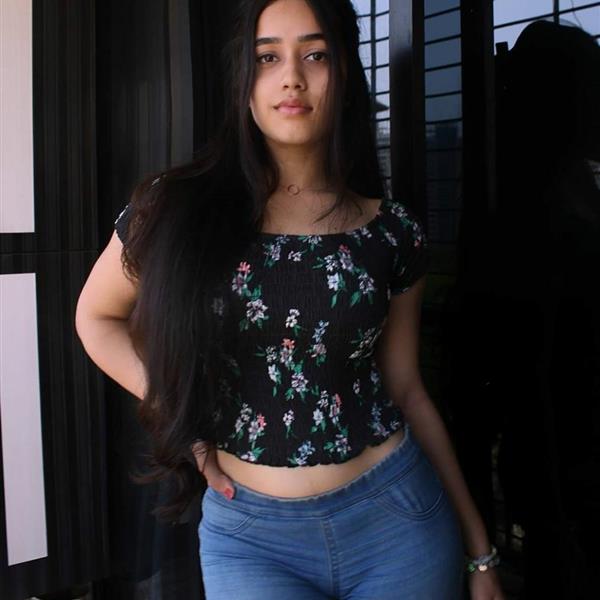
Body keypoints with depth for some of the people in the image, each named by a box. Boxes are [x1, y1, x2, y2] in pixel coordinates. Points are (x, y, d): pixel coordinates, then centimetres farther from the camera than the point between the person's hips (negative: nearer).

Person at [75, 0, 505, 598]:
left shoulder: (391, 230, -2)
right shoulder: (177, 208, -7)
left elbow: (406, 390, 5)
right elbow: (97, 317, 10)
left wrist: (479, 550, 7)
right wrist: (179, 413, -4)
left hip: (398, 515, 2)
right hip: (248, 533, -1)